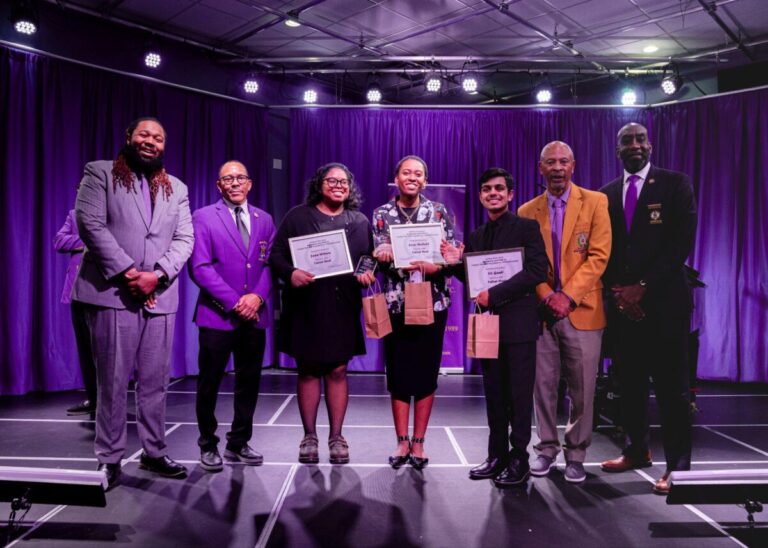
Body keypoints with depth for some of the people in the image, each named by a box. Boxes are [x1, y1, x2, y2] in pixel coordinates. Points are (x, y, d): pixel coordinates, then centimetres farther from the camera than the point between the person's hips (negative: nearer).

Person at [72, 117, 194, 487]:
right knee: (112, 382, 1)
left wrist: (157, 275, -10)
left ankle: (154, 453, 17)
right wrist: (129, 273, -14)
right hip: (113, 292, -3)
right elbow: (90, 225, -7)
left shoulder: (176, 189, 16)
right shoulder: (100, 174, 5)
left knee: (155, 382, 7)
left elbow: (184, 239, 7)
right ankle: (109, 458, 11)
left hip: (159, 296, 4)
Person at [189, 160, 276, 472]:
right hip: (217, 315, -4)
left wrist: (257, 296, -11)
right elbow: (199, 267, -9)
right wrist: (234, 302, -15)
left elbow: (269, 263, 7)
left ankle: (239, 443, 23)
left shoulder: (264, 220, 12)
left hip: (254, 315, 4)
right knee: (210, 383, 4)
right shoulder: (204, 218, -1)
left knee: (249, 382, 9)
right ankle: (208, 446, 20)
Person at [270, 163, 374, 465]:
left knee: (338, 371, 5)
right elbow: (276, 255, 1)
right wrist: (290, 273, -19)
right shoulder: (297, 216, 4)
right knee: (308, 371, 6)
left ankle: (336, 436, 16)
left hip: (343, 307, 2)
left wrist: (368, 272, -9)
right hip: (306, 306, -1)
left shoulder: (360, 222, 12)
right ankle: (309, 436, 17)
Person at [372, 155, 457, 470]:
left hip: (432, 301, 0)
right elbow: (379, 256, -1)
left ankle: (418, 442, 16)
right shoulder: (382, 214, 6)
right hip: (396, 302, 0)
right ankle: (402, 441, 16)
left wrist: (436, 266, -20)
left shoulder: (439, 212, 5)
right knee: (398, 371, 4)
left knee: (426, 371, 4)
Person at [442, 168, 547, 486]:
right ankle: (497, 455, 20)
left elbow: (537, 271, -14)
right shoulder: (476, 236, 15)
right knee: (494, 394, 10)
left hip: (518, 322, -5)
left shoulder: (526, 227, -3)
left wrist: (495, 294, -18)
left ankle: (519, 460, 11)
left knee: (519, 394, 1)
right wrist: (457, 263, -3)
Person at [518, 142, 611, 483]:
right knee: (543, 386, 6)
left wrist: (568, 296, -13)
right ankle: (547, 448, 20)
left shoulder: (595, 202, 1)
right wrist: (546, 296, -9)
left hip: (582, 311, -2)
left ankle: (576, 454, 17)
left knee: (582, 390, 3)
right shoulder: (528, 211, 9)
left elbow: (599, 255, -6)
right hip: (541, 311, 2)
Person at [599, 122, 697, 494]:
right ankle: (637, 450, 25)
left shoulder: (675, 184, 1)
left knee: (670, 386, -2)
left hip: (663, 301, -4)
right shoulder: (607, 194, 13)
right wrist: (618, 290, -2)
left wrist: (643, 287, -12)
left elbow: (682, 242, -8)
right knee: (630, 382, 11)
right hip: (623, 303, 4)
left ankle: (678, 465, 7)